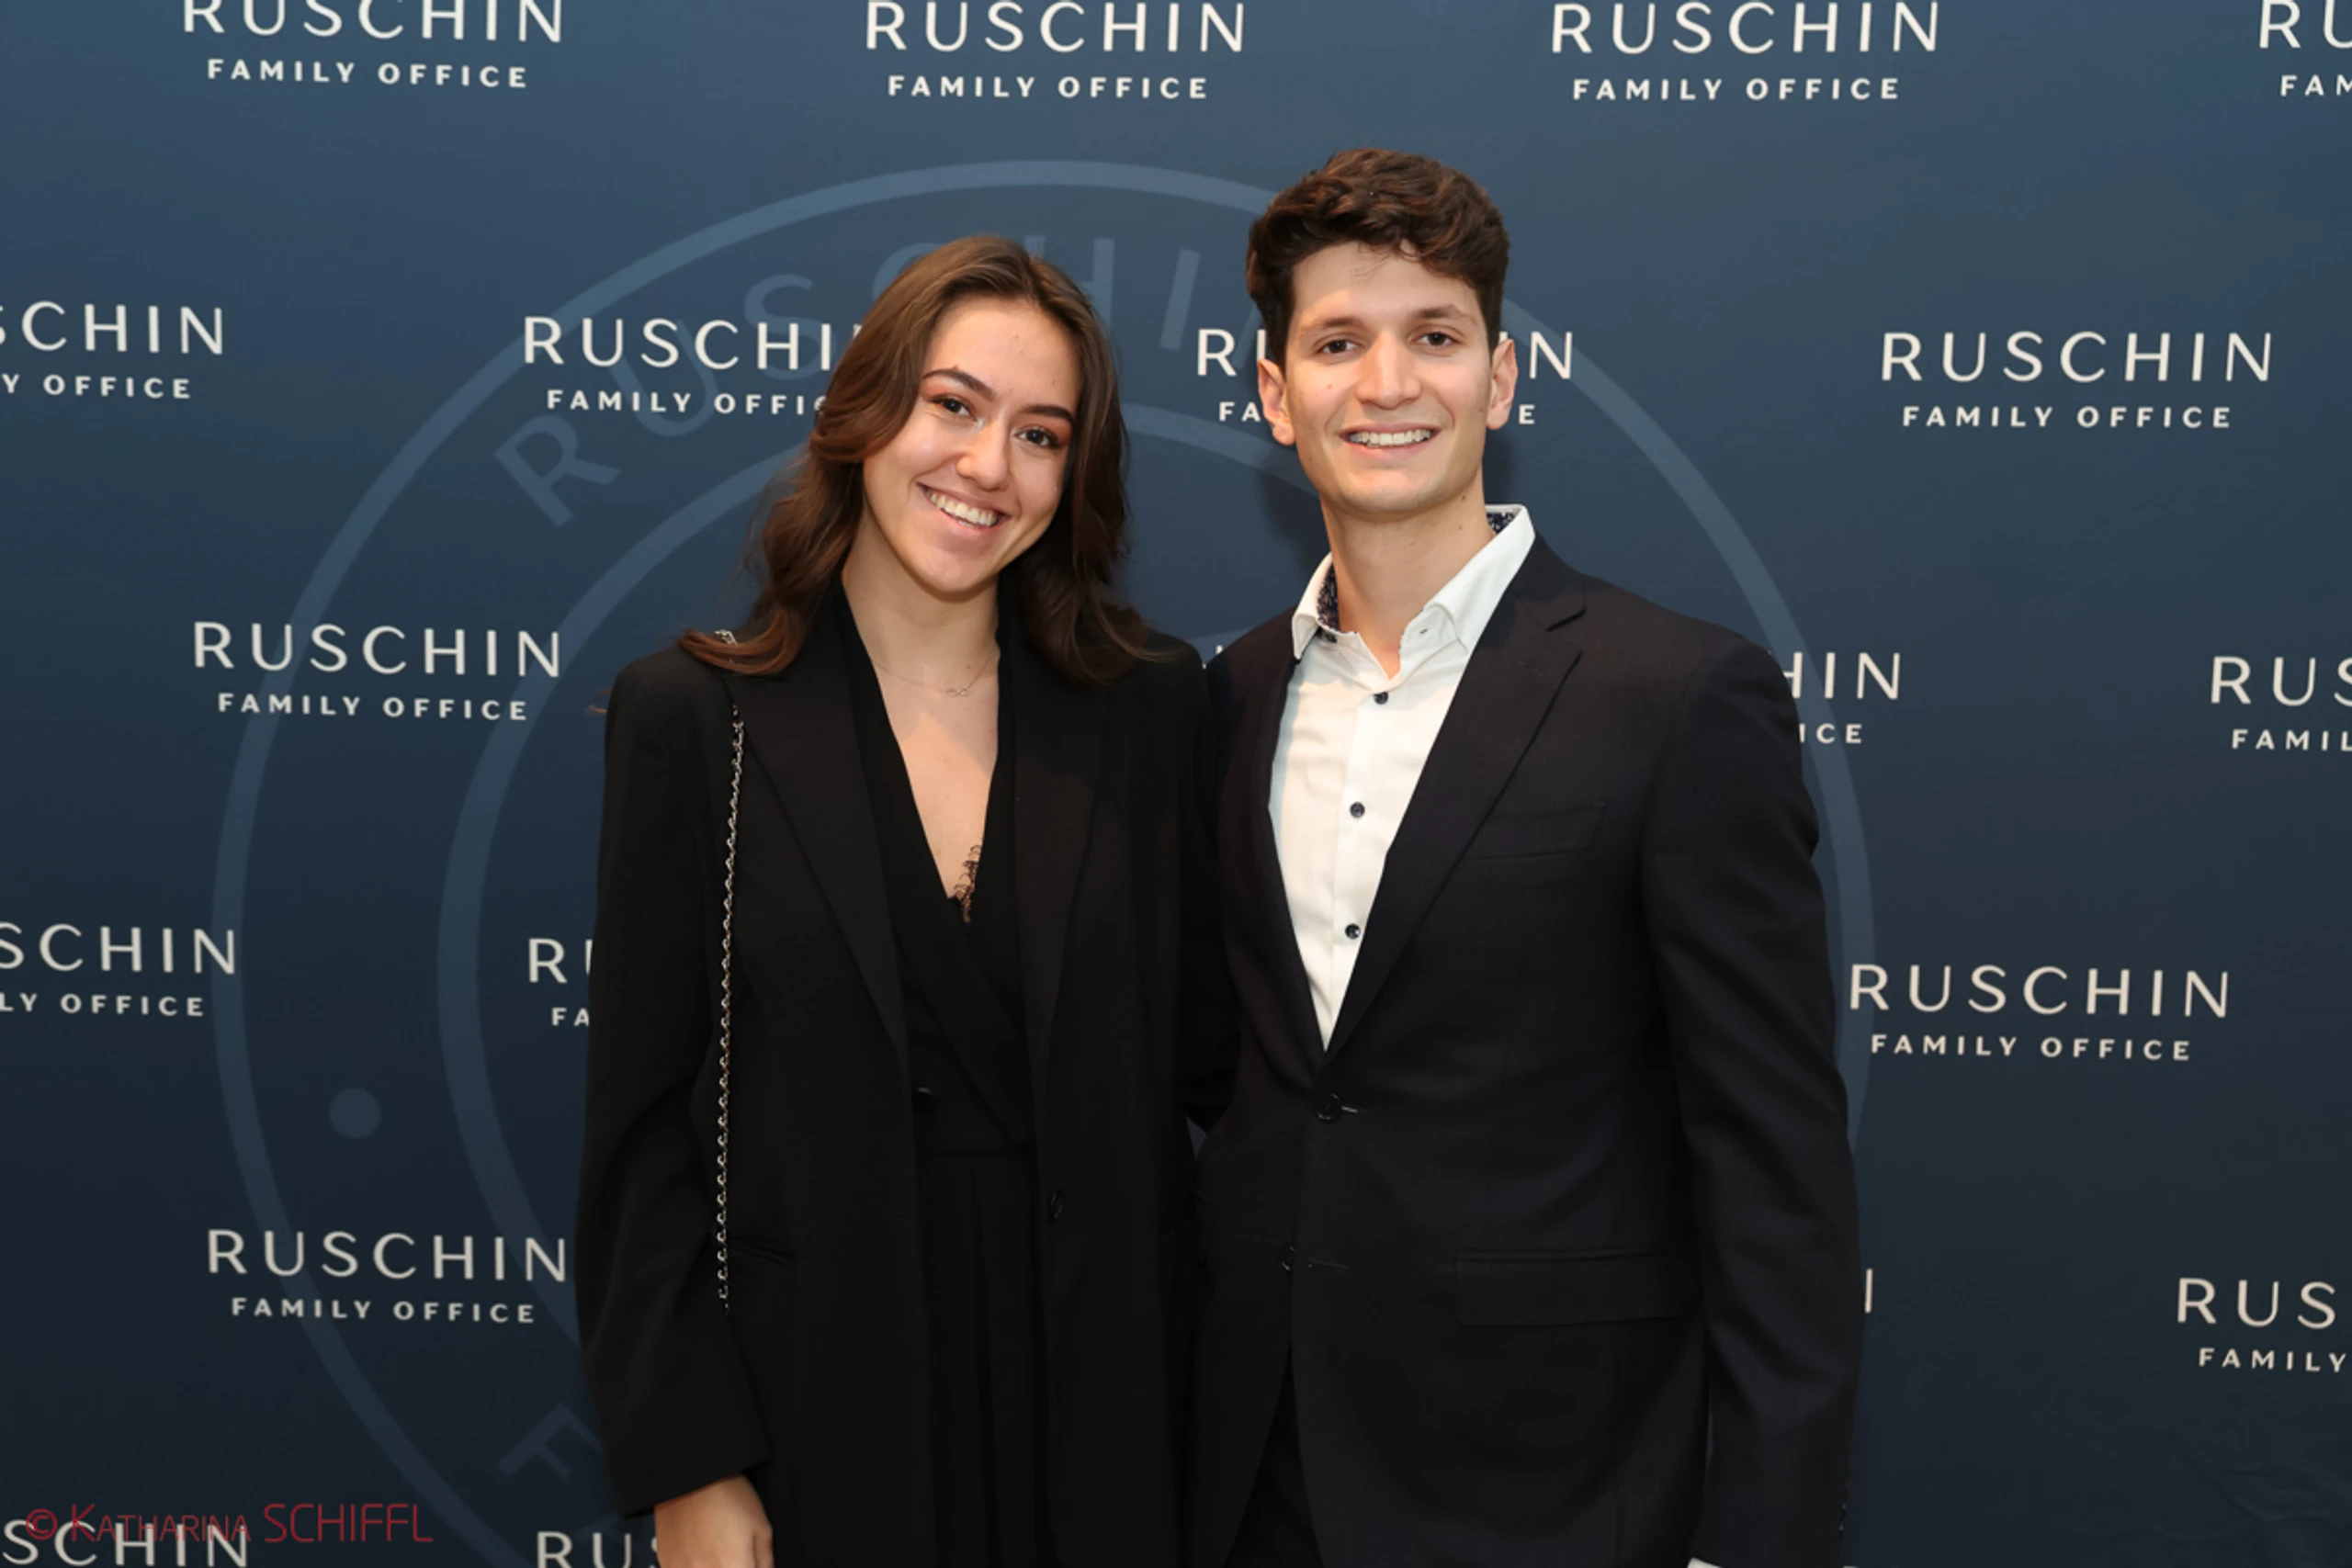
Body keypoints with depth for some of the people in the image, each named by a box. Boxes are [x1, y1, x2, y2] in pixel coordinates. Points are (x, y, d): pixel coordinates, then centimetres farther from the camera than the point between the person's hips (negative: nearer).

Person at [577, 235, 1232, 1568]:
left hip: (1103, 1402, 1)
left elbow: (1208, 1059, 2)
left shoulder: (1152, 706, -1)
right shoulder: (695, 717, -5)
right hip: (817, 1405, -1)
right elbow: (645, 1126, -4)